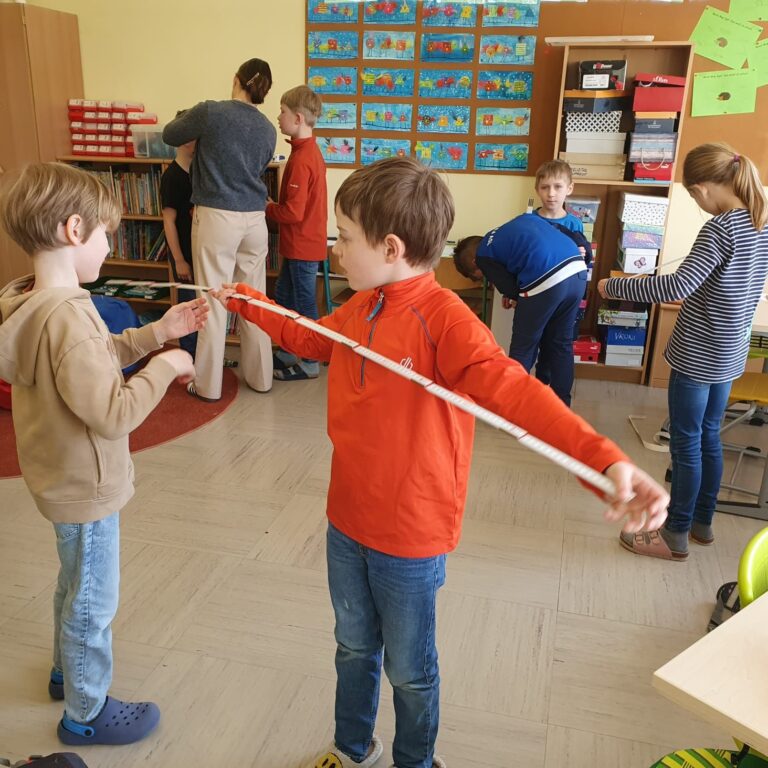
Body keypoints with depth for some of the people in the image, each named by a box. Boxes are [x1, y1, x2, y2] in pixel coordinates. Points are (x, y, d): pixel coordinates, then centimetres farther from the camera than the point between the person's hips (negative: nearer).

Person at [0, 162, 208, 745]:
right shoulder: (67, 315, -32)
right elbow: (112, 413, -33)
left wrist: (157, 333, 2)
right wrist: (164, 366, -20)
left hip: (66, 480, 10)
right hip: (86, 488, -10)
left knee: (76, 586, 30)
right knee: (93, 604, 12)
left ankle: (66, 671, 53)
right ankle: (85, 714, 33)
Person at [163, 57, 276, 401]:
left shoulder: (210, 112, -7)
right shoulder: (268, 130, 6)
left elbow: (169, 135, 7)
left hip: (216, 216, -4)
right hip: (254, 219, 4)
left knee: (213, 299, 2)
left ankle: (208, 384, 11)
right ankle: (259, 377, 23)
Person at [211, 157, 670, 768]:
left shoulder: (442, 318, -25)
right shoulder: (360, 308, 0)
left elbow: (514, 391, -39)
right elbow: (310, 337, 22)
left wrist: (605, 458, -53)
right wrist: (244, 301, 26)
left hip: (409, 537, -7)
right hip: (347, 520, 7)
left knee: (409, 670, 18)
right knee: (354, 649, 28)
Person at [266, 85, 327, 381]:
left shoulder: (301, 160, -22)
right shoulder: (310, 150, 9)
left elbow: (293, 212, -24)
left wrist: (266, 208, -8)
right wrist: (274, 206, 5)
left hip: (303, 245, -10)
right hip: (302, 243, 10)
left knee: (304, 304, 2)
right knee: (283, 297, 19)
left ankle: (309, 363, 16)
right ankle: (287, 352, 32)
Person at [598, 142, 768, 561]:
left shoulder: (720, 228, -21)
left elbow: (679, 286, -31)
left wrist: (614, 286, -24)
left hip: (697, 355, -9)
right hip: (728, 352, 9)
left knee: (686, 443, 2)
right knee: (708, 437, 19)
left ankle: (676, 536, 14)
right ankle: (702, 522, 33)